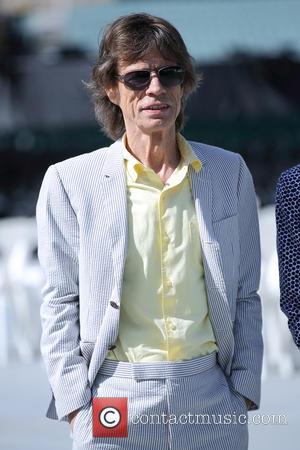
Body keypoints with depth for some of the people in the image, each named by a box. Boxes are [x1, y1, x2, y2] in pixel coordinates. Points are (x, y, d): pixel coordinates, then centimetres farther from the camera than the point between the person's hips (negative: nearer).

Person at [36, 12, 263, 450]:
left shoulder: (229, 172, 7)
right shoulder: (70, 181, 0)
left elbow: (246, 298, 11)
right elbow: (60, 305, 2)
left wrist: (243, 390, 3)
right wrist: (77, 406, -6)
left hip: (212, 399, 2)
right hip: (117, 399, -2)